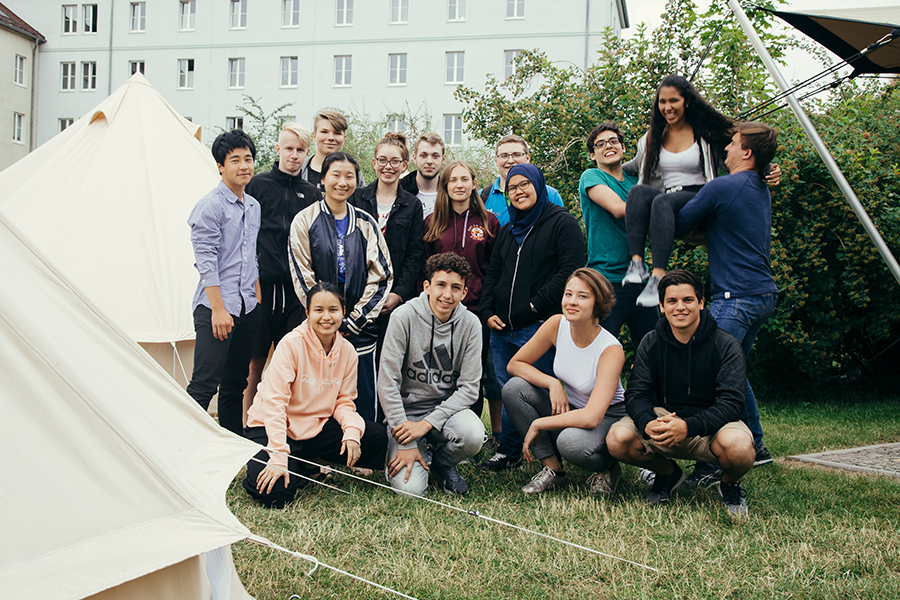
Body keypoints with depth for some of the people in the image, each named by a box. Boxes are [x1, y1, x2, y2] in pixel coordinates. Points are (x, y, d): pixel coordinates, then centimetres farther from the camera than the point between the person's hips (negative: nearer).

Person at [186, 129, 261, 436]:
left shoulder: (254, 206, 16)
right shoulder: (210, 206, -8)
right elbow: (205, 261, -12)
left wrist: (258, 300, 17)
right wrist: (218, 309, -16)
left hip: (247, 307, 7)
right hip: (216, 306, -7)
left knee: (236, 383, 13)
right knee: (204, 383, -11)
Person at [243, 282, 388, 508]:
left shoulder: (347, 351, -3)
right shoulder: (291, 344, -20)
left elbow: (344, 401, 4)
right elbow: (274, 402, -23)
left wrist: (352, 430, -19)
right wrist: (279, 458, -30)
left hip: (316, 427, 6)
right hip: (271, 428, -5)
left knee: (378, 437, -13)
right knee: (274, 493, -29)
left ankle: (306, 466, 0)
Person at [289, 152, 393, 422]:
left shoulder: (366, 224, 9)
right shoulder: (305, 221, 2)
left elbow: (382, 275, 5)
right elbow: (303, 278, -2)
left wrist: (354, 321, -4)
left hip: (360, 329, 2)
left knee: (364, 406, 1)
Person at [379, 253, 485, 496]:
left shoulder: (470, 324, -6)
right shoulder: (404, 317, -13)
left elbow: (469, 387, -7)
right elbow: (387, 381, -14)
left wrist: (427, 424, -19)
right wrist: (406, 443, -17)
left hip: (447, 408, 2)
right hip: (406, 410, -2)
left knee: (473, 435, -32)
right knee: (410, 489, -20)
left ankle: (443, 464, 4)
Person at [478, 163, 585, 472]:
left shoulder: (562, 223, -1)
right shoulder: (508, 230, 21)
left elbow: (571, 270, -12)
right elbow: (492, 273, 23)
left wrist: (536, 305, -13)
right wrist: (487, 312, 7)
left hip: (539, 327, -6)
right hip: (501, 328, 7)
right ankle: (508, 452, 21)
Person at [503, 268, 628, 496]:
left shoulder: (611, 350, -27)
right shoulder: (557, 324, -12)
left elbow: (592, 417, -35)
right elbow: (515, 364, -4)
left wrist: (538, 424, -28)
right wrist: (553, 384, -21)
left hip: (608, 417, -6)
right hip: (568, 409, 6)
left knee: (571, 441, -39)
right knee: (514, 388, -17)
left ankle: (607, 468, -2)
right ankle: (553, 469, -11)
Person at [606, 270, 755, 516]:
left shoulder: (725, 346, -11)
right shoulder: (651, 344, -1)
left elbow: (730, 403, -20)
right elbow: (636, 394, -7)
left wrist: (688, 426, -38)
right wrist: (648, 423, -32)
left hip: (710, 425, -3)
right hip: (664, 416, 3)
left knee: (738, 446, -38)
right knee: (617, 439, -25)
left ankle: (730, 482, 2)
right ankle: (668, 472, 8)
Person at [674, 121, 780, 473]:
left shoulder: (722, 188, -11)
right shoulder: (762, 191, 17)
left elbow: (677, 227, -3)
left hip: (737, 296, -10)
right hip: (764, 294, 10)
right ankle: (755, 446, 27)